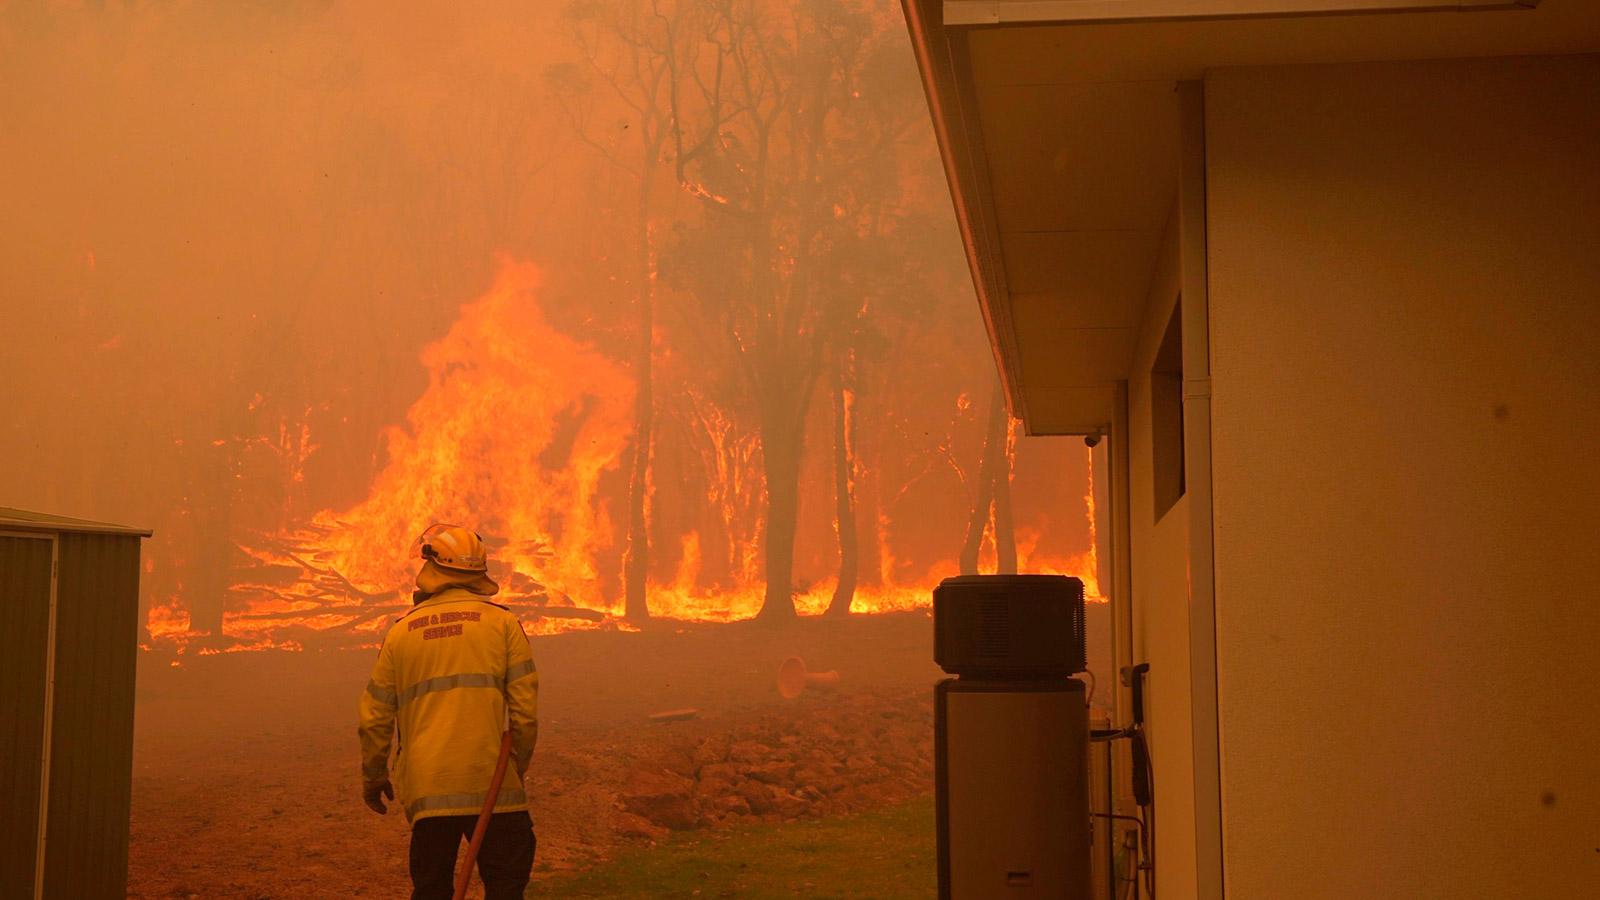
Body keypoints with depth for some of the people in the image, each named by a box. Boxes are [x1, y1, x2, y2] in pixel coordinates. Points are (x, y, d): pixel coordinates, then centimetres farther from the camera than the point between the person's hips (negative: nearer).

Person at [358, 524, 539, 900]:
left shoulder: (401, 632, 7)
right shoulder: (502, 622, 2)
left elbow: (375, 717, 11)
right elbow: (525, 709, -1)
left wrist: (373, 777, 24)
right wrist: (520, 765, 12)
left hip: (425, 788, 2)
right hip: (490, 784, -2)